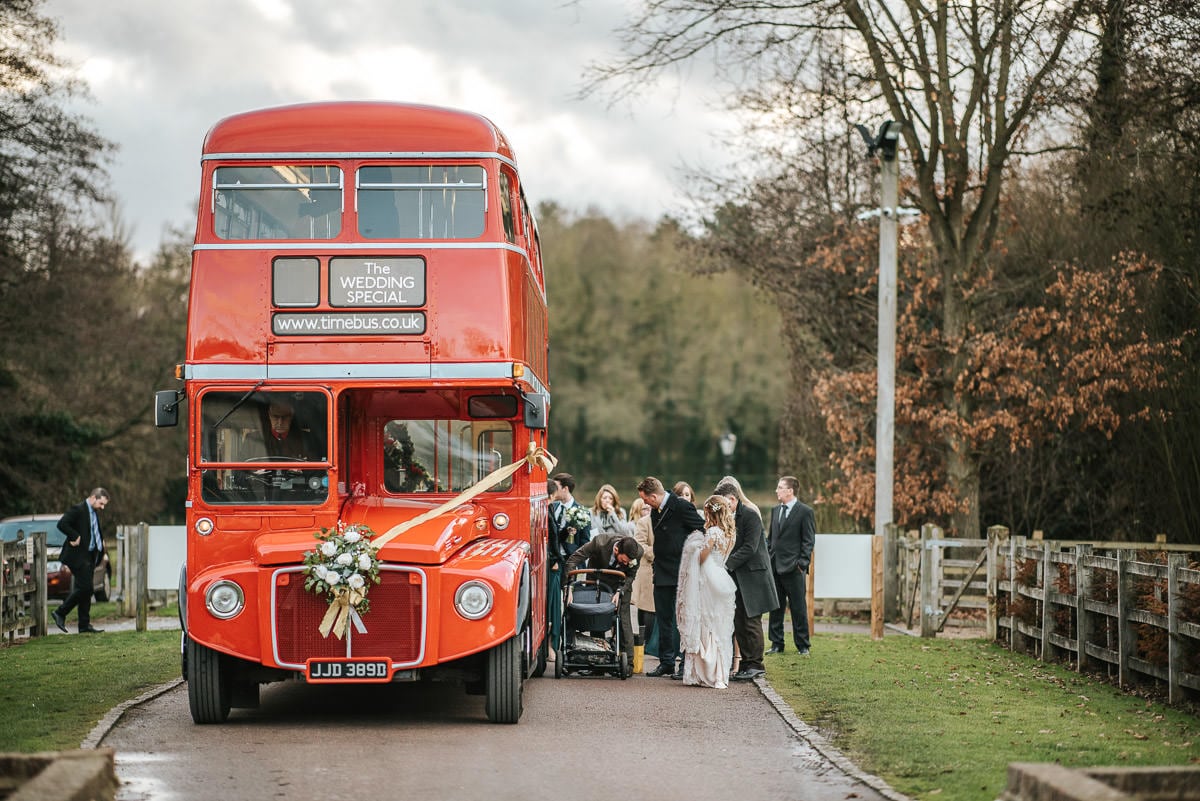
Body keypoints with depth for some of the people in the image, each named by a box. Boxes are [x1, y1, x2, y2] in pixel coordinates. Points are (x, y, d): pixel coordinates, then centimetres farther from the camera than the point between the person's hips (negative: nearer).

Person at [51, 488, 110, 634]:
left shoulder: (94, 513, 16)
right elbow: (62, 524, -22)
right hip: (78, 556, -9)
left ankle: (84, 625, 12)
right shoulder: (78, 510, -12)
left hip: (90, 556, 9)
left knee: (86, 590, 9)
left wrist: (100, 541, 12)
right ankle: (60, 613, -2)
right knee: (85, 587, -13)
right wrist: (75, 537, -21)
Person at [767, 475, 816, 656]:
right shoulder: (775, 511, 15)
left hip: (793, 568, -6)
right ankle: (777, 644, 16)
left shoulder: (805, 512, -5)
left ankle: (803, 646, 7)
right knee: (775, 608, 9)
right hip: (774, 567, 6)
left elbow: (809, 541, -7)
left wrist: (802, 563, -14)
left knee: (798, 608, 0)